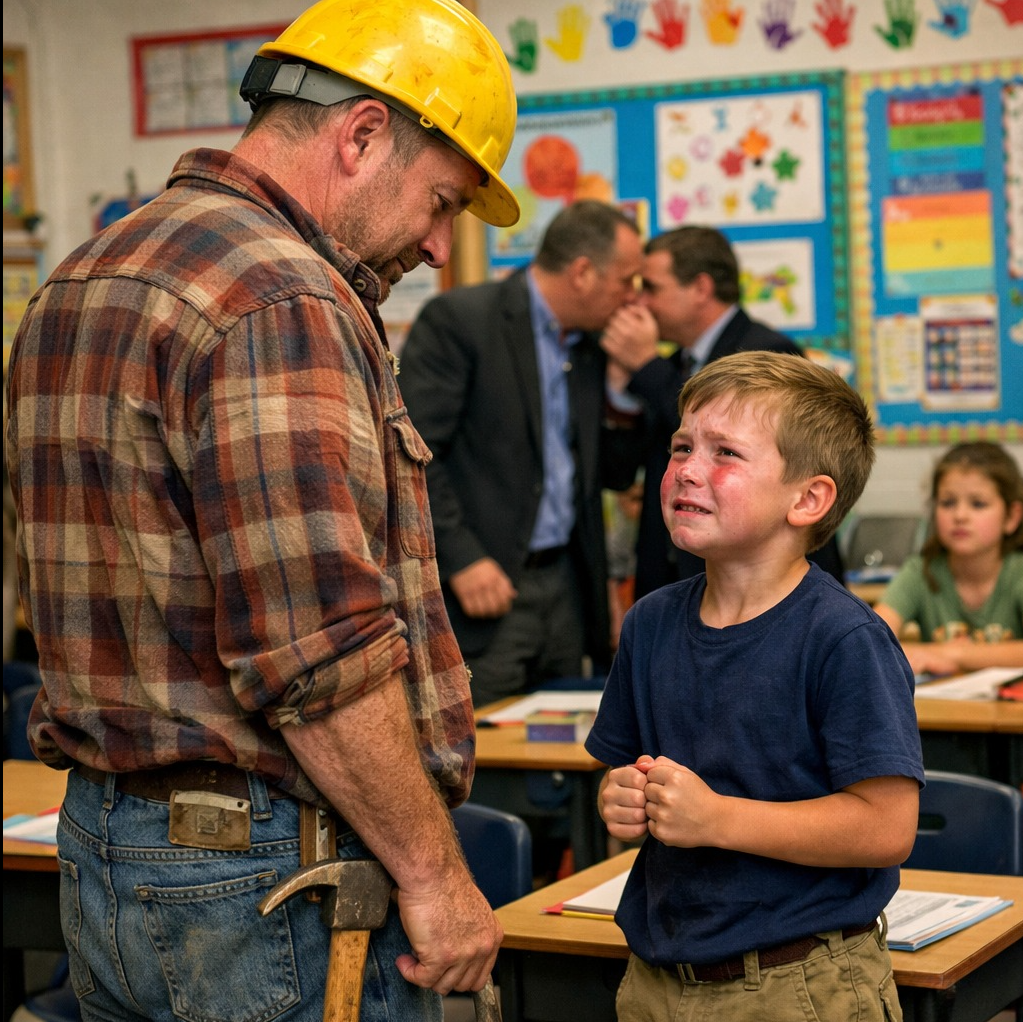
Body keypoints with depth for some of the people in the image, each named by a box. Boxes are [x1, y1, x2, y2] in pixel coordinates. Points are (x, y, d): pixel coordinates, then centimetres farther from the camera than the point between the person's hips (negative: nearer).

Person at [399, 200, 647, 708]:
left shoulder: (588, 345, 14)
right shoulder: (458, 319, -9)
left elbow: (616, 475, 17)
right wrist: (460, 559, -19)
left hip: (565, 585, 7)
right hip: (483, 583, -7)